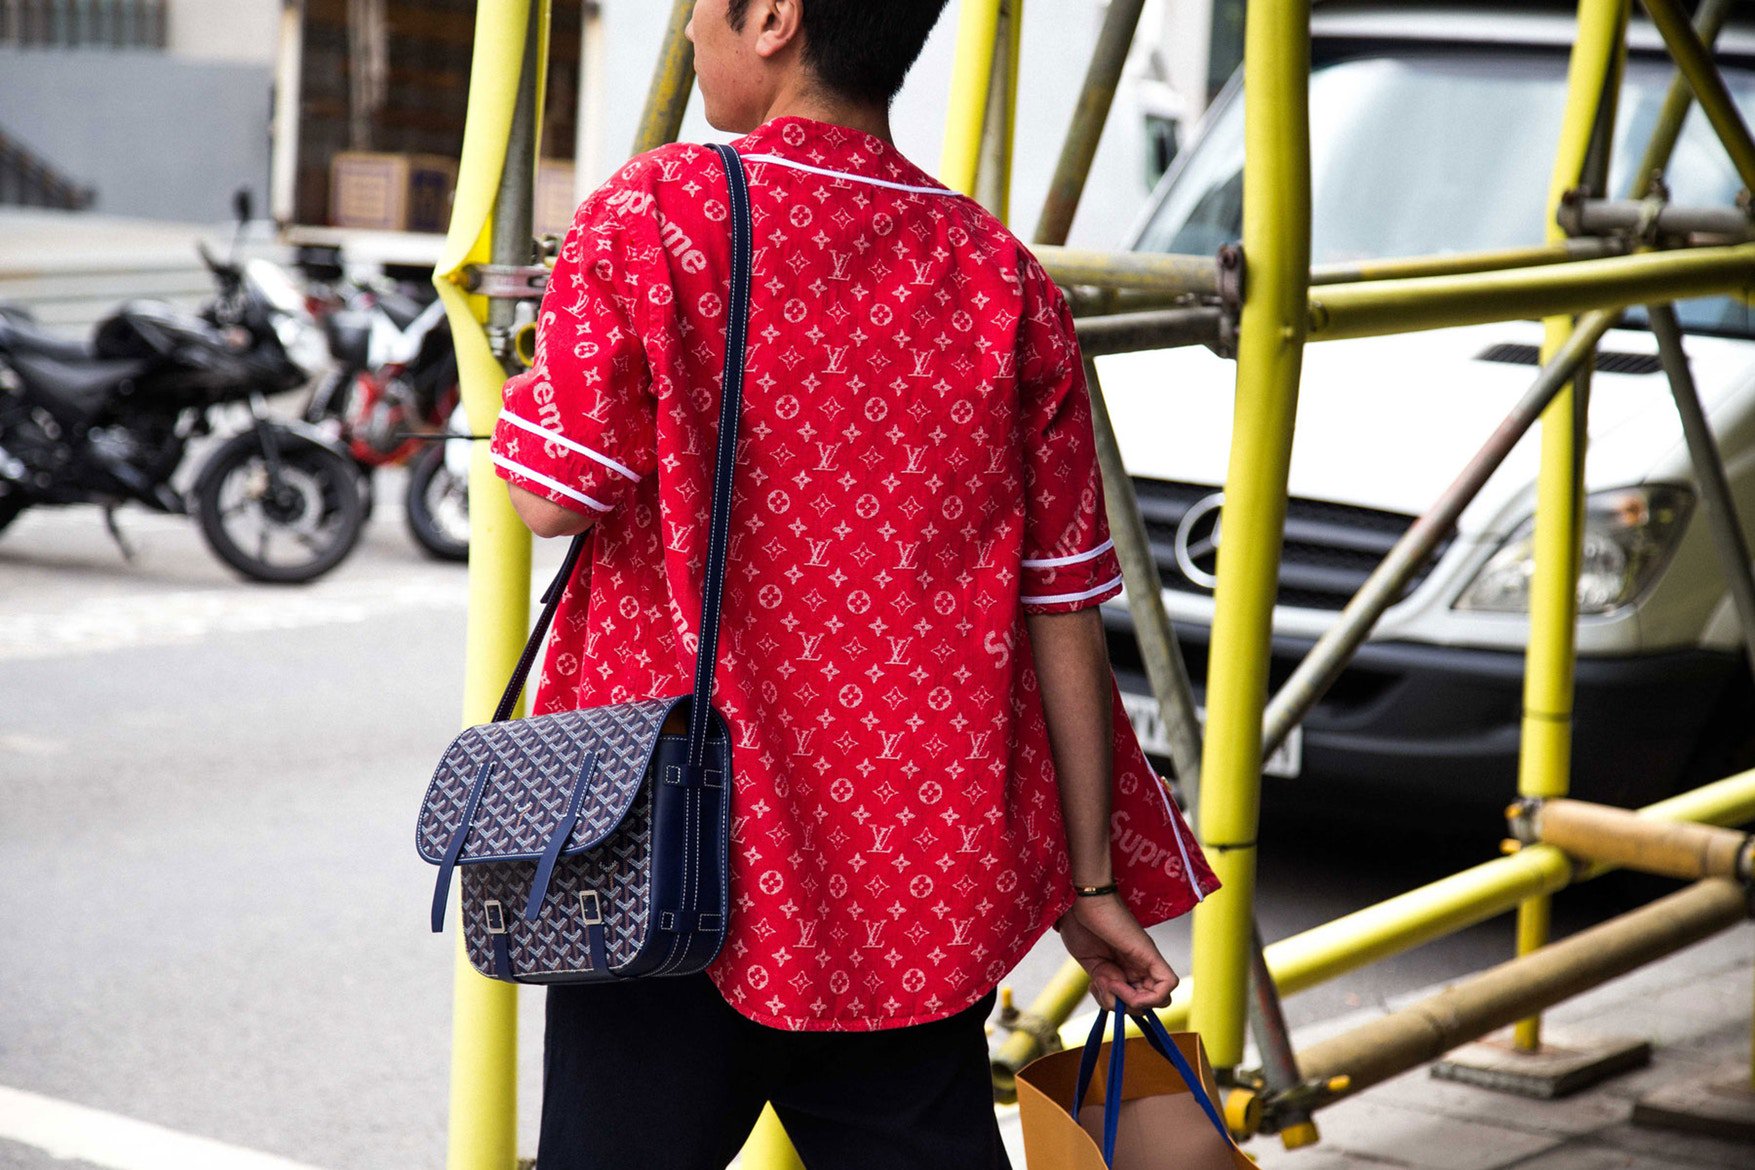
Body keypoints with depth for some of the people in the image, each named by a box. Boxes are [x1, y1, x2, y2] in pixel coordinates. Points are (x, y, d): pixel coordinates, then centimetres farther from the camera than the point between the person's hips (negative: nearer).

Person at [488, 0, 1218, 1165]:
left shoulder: (659, 212, -9)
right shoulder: (1008, 280, 2)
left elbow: (557, 493, -12)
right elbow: (1063, 616, 3)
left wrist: (518, 396, 10)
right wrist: (1091, 878, 10)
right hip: (925, 878, 3)